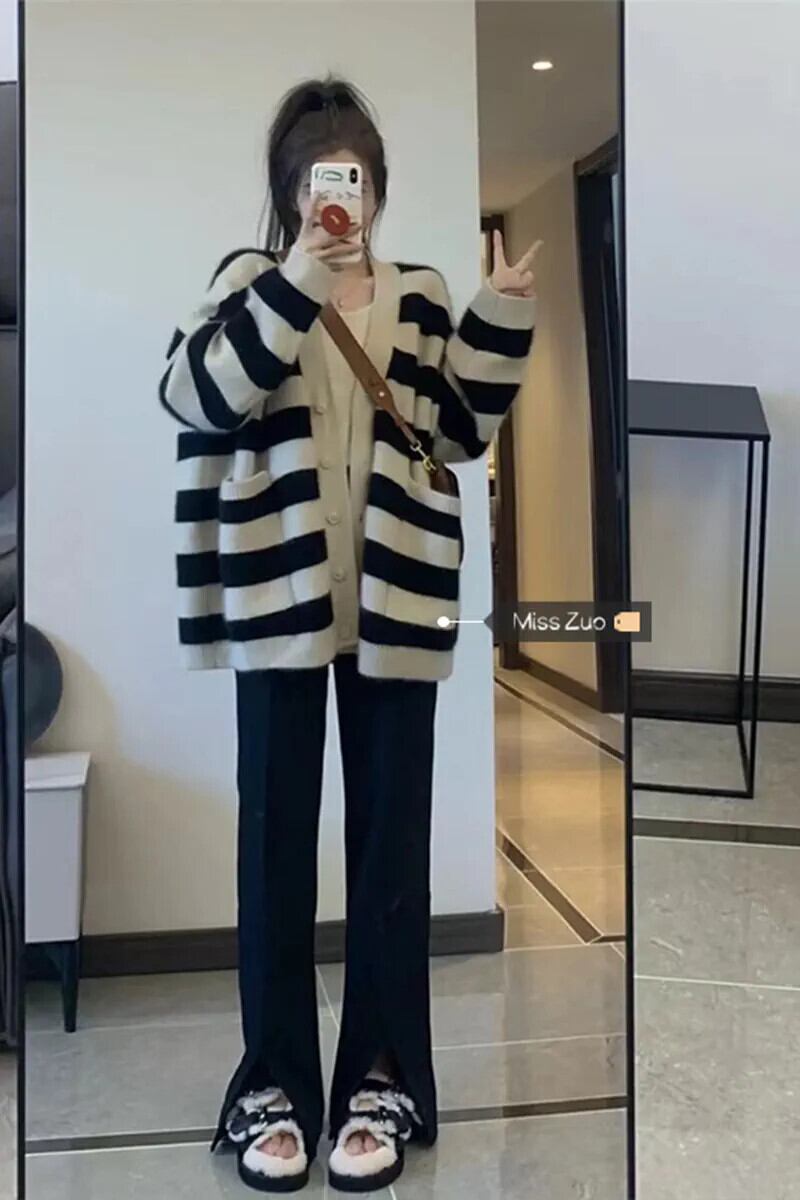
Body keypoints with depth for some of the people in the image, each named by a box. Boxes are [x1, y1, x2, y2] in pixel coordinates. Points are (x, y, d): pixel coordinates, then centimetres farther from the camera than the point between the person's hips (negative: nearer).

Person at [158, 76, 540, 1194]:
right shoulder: (252, 281, 6)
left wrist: (502, 318, -1)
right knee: (276, 833, 4)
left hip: (396, 597, 2)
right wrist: (294, 288, -17)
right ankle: (272, 1079, 18)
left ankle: (381, 1076, 19)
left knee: (393, 832, 5)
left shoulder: (421, 295, 12)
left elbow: (462, 431, 9)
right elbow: (194, 393, -10)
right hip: (280, 595, -1)